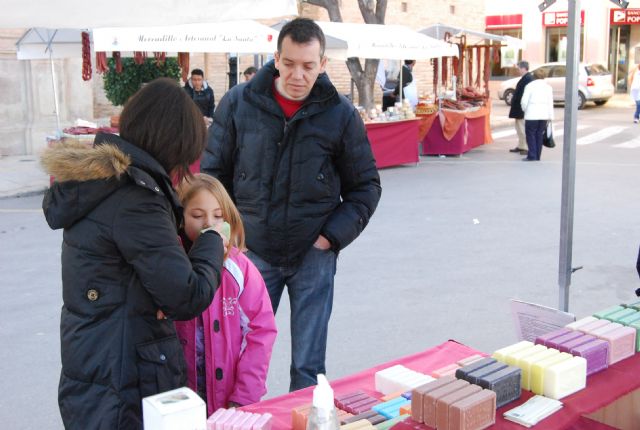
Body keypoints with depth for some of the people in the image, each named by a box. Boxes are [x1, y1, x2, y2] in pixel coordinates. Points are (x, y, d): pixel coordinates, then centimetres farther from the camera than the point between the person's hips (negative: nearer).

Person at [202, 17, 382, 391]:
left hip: (314, 256, -1)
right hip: (253, 252, 1)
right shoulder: (238, 103, -3)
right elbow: (213, 174, 7)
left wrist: (333, 236, -4)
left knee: (308, 367, 6)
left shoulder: (341, 114, -3)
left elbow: (365, 186, 6)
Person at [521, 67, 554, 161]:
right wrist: (550, 116, 9)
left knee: (531, 134, 1)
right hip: (544, 115, 4)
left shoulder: (530, 86, -2)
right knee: (539, 135, 11)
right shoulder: (548, 87, 9)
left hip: (532, 114, -4)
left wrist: (525, 110, 10)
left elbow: (524, 101, -7)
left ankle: (532, 156, -4)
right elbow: (550, 103, 7)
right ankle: (537, 156, 12)